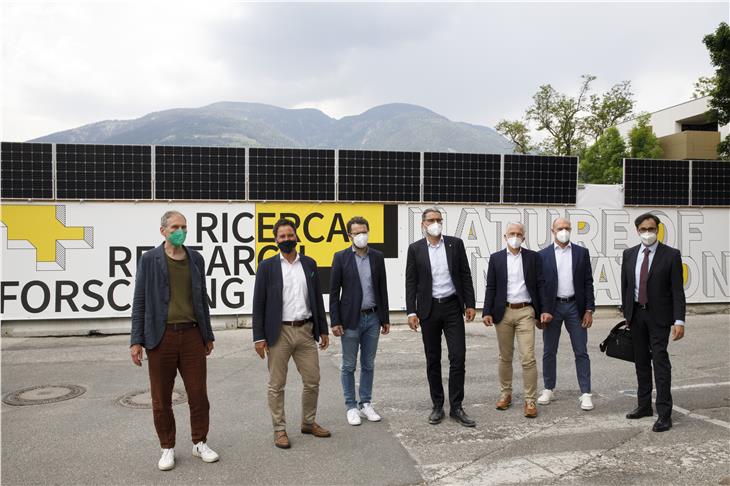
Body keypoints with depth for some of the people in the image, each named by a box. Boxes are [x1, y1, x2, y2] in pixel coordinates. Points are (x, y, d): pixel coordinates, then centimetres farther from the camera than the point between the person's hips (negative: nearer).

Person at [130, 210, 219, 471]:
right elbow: (140, 301, -1)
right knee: (161, 399, 7)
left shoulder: (196, 259, 8)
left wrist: (208, 335, 14)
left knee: (199, 394, 5)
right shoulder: (149, 259, -1)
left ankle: (200, 443, 23)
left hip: (192, 334, 2)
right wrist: (136, 340, -6)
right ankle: (167, 448, 23)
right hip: (161, 336, -2)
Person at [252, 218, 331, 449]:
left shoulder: (309, 264, 8)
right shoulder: (267, 266, -2)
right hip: (279, 332, -3)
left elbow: (317, 298, 12)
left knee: (312, 381, 9)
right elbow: (258, 304, -3)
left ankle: (309, 422, 28)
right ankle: (279, 429, 19)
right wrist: (259, 337, -7)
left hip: (306, 331, 3)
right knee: (277, 385, 5)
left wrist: (323, 330, 11)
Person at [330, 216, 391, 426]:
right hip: (350, 319, -3)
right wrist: (335, 321, -9)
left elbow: (382, 289, 9)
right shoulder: (341, 257, -4)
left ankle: (366, 404, 24)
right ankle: (351, 407, 17)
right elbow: (334, 292, -4)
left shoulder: (377, 256, 5)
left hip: (372, 318, 3)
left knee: (368, 365, 12)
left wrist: (385, 318, 8)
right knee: (349, 366, 6)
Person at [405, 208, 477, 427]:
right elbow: (411, 282, 0)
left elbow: (465, 275, 4)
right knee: (433, 360, 8)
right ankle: (437, 406, 19)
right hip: (428, 309, 0)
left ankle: (456, 407, 7)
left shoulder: (455, 244, 3)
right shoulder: (415, 248, 0)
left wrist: (470, 304, 0)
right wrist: (411, 312, -6)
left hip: (452, 306, 0)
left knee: (458, 357, -4)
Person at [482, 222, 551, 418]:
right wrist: (487, 312, -4)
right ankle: (505, 394, 26)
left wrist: (545, 309, -6)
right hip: (503, 312, 1)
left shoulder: (533, 257, 5)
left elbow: (540, 284, 2)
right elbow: (491, 287, 4)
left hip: (525, 312, -1)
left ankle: (530, 400, 2)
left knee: (528, 358, -6)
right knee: (505, 357, 12)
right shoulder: (496, 258, 6)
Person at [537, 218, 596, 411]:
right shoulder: (543, 255, 2)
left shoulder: (582, 252, 4)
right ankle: (549, 390, 21)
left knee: (581, 352, 1)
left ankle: (586, 394, 6)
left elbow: (588, 282, 3)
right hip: (552, 307, 0)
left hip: (575, 306, 0)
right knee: (549, 351, 8)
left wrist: (589, 310, -3)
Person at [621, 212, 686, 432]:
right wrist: (626, 313, 9)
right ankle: (644, 405, 24)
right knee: (641, 361, 12)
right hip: (636, 314, 4)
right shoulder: (629, 254, 6)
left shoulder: (671, 255, -6)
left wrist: (679, 320, -15)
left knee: (660, 360, -8)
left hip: (659, 315, -4)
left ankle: (664, 414, -3)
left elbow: (677, 290, -9)